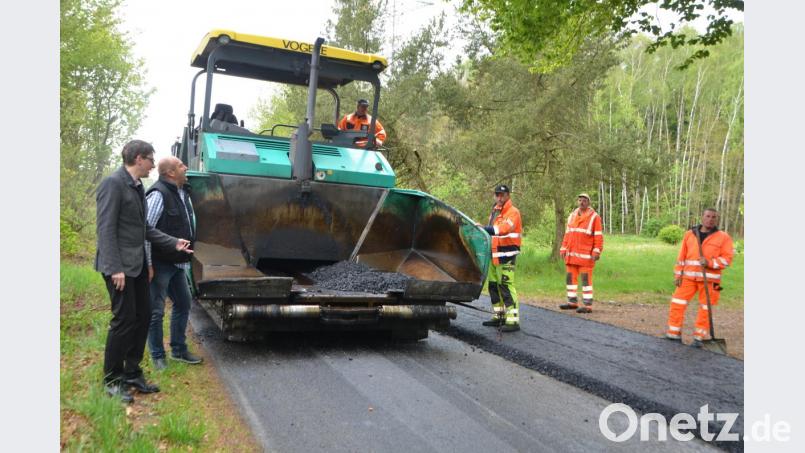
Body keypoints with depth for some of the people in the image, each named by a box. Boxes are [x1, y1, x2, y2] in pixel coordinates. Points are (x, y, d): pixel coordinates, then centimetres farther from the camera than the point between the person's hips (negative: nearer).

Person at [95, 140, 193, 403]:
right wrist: (115, 268, -22)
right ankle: (112, 381, 10)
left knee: (143, 317, 11)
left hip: (137, 263, 9)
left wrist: (173, 243, 10)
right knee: (124, 319, -4)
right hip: (119, 265, -9)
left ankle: (132, 374, 23)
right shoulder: (113, 183, -12)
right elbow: (105, 228, -17)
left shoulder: (137, 186, 14)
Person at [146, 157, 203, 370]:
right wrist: (148, 264, -21)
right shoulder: (158, 194, -18)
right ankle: (158, 357, 13)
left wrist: (186, 257, 18)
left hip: (177, 263, 10)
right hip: (160, 264, -10)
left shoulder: (182, 193, 11)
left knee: (183, 304, 17)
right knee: (156, 311, 1)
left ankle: (179, 350, 30)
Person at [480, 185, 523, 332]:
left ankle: (513, 321, -10)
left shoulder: (513, 212, -9)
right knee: (493, 285, 13)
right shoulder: (494, 212, 19)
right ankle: (499, 316, 24)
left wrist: (485, 229, -38)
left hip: (506, 256, -9)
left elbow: (505, 228, -28)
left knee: (506, 286, -12)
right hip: (494, 255, 9)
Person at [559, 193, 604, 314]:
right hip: (571, 254, 6)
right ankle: (572, 302, 20)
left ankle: (588, 306, -1)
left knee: (586, 279, -5)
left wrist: (597, 252, -16)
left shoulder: (594, 217, -4)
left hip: (586, 254, -6)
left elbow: (598, 237, -8)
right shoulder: (572, 216, 14)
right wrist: (563, 249, 11)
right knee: (570, 277, 9)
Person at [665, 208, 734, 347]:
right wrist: (678, 274, 7)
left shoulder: (723, 237, 0)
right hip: (689, 277, 2)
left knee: (705, 309, 4)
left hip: (709, 279, -2)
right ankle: (674, 333, 9)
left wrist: (710, 263, -19)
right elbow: (682, 256, 10)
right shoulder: (689, 234, 8)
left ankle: (698, 337, 15)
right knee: (677, 303, -2)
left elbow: (727, 258, -5)